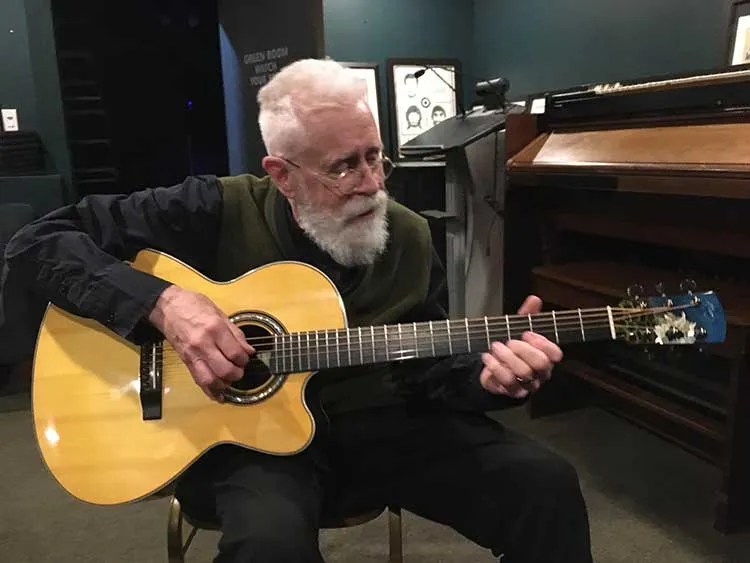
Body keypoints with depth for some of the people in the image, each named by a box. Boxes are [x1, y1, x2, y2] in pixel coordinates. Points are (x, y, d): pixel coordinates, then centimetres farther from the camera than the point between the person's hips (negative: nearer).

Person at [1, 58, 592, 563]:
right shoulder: (218, 210, -12)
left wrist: (487, 377, -16)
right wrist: (162, 302, -26)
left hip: (380, 425, 4)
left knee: (546, 484, -13)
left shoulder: (410, 238, -1)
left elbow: (425, 369, 7)